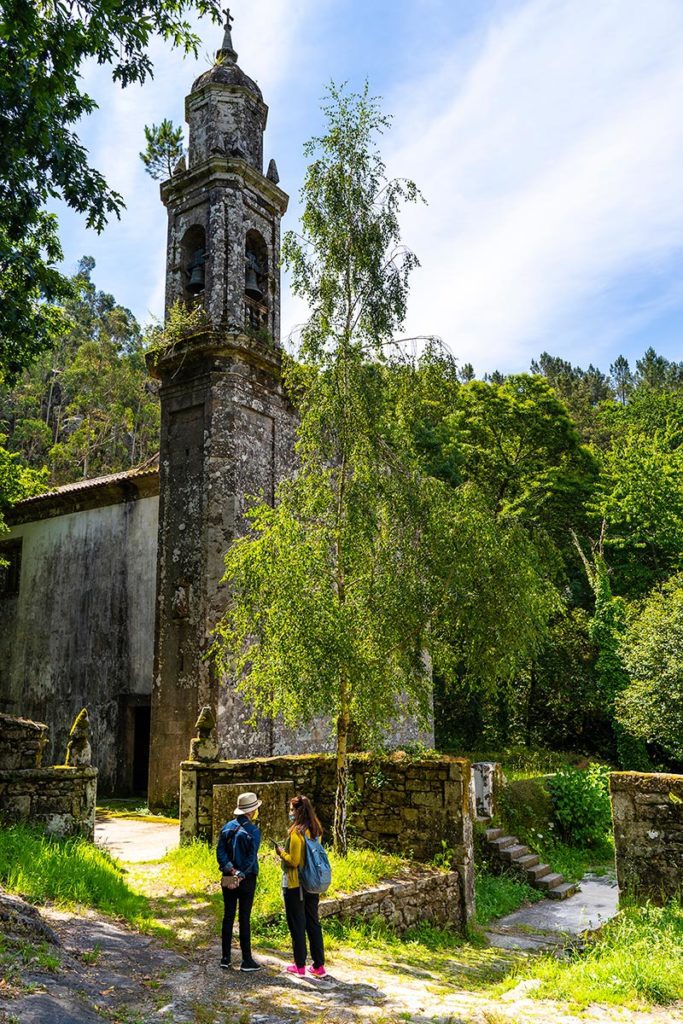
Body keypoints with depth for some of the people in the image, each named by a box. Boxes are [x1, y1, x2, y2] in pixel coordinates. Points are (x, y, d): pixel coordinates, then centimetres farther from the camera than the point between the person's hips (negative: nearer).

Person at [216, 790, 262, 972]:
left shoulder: (227, 827, 3)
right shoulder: (253, 830, -12)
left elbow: (220, 852, -5)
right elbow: (251, 857, -17)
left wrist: (230, 869, -12)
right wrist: (241, 875, -12)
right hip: (247, 880, -4)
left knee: (228, 917, 12)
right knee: (245, 919, 2)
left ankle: (225, 958, 18)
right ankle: (247, 961, 8)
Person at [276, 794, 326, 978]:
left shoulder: (296, 832, -19)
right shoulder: (315, 831, 5)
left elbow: (294, 861, -21)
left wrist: (281, 853, -5)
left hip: (295, 885, -7)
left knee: (297, 925, 6)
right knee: (313, 923, 13)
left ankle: (300, 966, 15)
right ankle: (318, 966, 17)